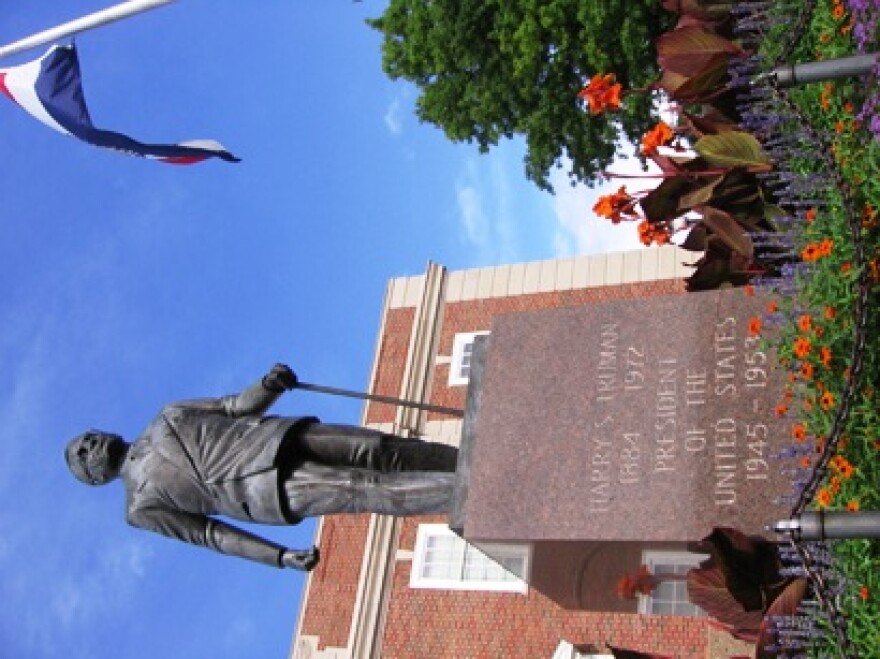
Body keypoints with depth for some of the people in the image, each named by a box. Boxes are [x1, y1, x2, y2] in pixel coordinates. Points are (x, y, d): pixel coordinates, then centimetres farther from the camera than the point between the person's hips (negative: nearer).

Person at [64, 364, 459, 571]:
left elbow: (238, 406, 21)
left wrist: (270, 385, -4)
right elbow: (206, 534, 5)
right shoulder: (140, 507, 11)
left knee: (380, 450, -13)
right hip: (268, 490, -5)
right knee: (373, 489, -21)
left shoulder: (167, 417, 25)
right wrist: (280, 557, -6)